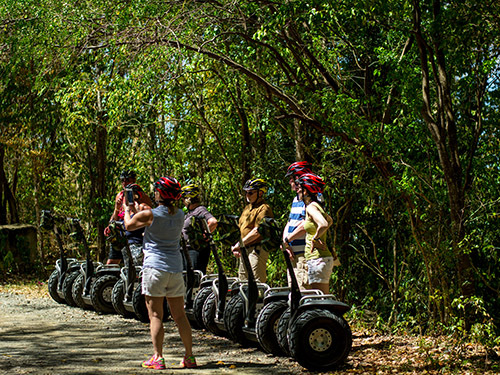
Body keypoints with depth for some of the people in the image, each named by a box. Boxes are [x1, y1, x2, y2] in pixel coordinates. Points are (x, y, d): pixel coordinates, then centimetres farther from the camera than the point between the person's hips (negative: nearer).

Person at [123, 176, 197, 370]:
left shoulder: (150, 215, -9)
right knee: (180, 316, 11)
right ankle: (189, 357, 12)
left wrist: (128, 211, 29)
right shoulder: (180, 215, 5)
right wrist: (138, 212, 34)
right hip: (175, 268, 5)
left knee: (155, 316, 0)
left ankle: (158, 358, -3)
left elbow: (129, 225, 8)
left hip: (155, 268, -5)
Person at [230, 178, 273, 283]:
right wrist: (235, 246, 8)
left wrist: (240, 244, -16)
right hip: (245, 250, 9)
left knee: (257, 282, -13)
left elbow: (257, 231, -18)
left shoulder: (264, 208, -9)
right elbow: (240, 229, 21)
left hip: (257, 250, -9)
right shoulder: (247, 208, 20)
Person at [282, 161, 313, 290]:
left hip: (304, 254, -9)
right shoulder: (296, 199, 19)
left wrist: (287, 240, -12)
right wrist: (286, 245, 0)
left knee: (303, 291, -13)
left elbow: (305, 225, -19)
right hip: (292, 254, 9)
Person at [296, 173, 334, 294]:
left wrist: (315, 239, -14)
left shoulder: (311, 207, -13)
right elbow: (329, 220, 34)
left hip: (318, 258, -10)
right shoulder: (317, 206, 15)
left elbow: (324, 225, -31)